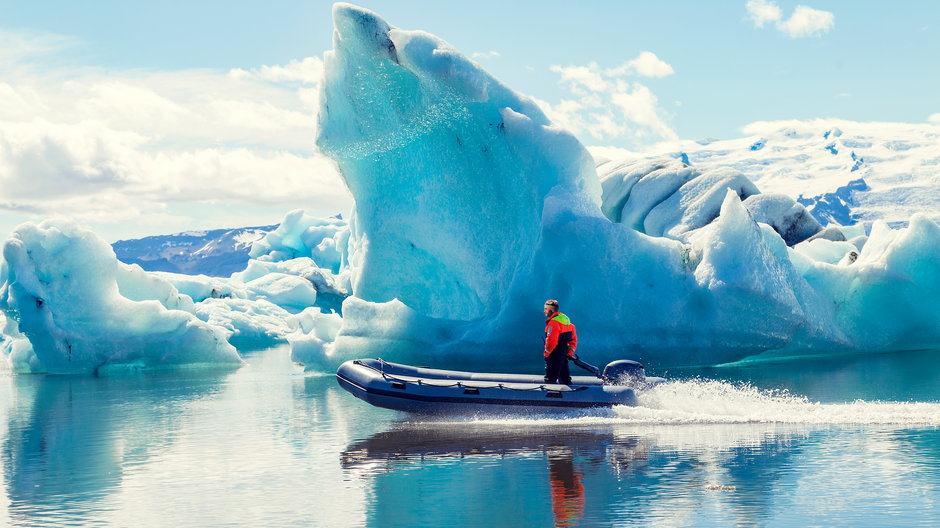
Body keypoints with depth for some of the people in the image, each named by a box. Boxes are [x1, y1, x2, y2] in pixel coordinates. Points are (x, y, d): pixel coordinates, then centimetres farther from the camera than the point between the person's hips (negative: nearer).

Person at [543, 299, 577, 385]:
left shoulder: (553, 322, -17)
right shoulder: (566, 319, 14)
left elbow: (551, 340, -24)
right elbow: (574, 339, 17)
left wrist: (546, 353, -11)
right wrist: (570, 352, 17)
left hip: (555, 354, -9)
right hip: (564, 354, 9)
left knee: (550, 378, -8)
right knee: (564, 378, 16)